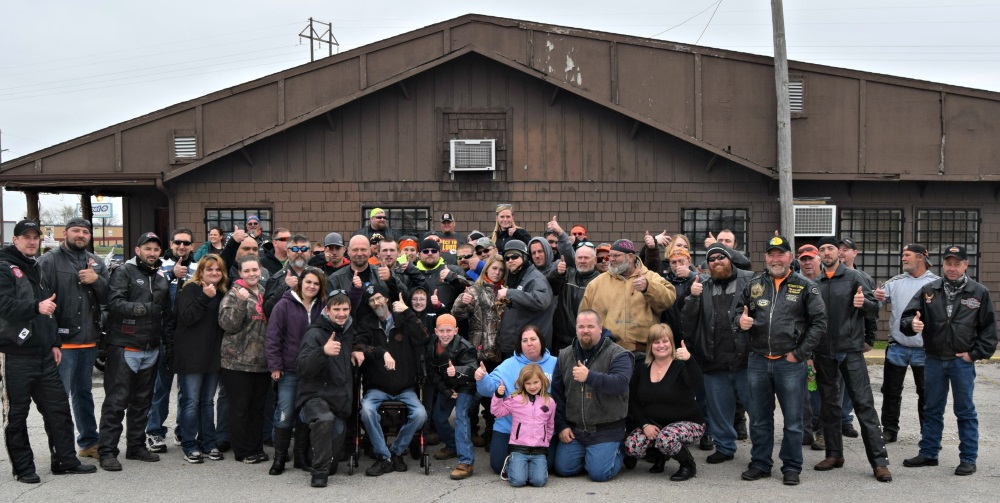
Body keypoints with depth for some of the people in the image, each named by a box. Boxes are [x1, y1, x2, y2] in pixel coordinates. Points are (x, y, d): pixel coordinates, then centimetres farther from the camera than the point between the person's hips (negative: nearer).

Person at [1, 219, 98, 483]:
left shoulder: (36, 269, 19)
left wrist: (53, 343, 18)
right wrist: (36, 307, -31)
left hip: (43, 354, 8)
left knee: (58, 407, 9)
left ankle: (65, 460, 18)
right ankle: (23, 468, 12)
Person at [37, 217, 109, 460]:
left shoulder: (96, 263, 13)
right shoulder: (49, 261, -6)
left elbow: (109, 298, 8)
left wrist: (97, 280, -11)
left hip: (89, 340, 6)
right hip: (62, 340, -6)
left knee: (84, 393, 17)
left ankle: (89, 442, 27)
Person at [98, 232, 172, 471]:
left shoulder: (162, 279, 16)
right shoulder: (124, 272, -4)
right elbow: (114, 303, -18)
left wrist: (164, 338, 12)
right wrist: (143, 308, -24)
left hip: (151, 350, 7)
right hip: (124, 348, -7)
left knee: (142, 401, 13)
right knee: (116, 401, -4)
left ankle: (136, 446, 23)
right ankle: (107, 451, 1)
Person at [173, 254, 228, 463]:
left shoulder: (222, 292, 15)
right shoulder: (190, 289, -4)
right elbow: (186, 317, -17)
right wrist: (205, 298, -22)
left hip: (213, 355, 6)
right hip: (191, 356, -6)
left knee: (208, 401, 11)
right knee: (191, 401, -1)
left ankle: (208, 443, 17)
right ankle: (189, 445, 6)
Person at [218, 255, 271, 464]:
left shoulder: (264, 292, 13)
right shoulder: (234, 294, -5)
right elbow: (227, 324, -16)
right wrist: (241, 302, -26)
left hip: (262, 361, 6)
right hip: (238, 361, -6)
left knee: (258, 407, 11)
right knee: (240, 407, 1)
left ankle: (257, 449, 20)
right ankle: (243, 451, 10)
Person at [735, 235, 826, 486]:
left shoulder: (805, 286, -1)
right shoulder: (754, 285, 8)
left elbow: (819, 322, -4)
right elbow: (737, 311, 17)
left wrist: (800, 353, -9)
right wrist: (740, 319, -8)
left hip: (790, 363, -3)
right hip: (758, 362, 3)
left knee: (793, 420, 5)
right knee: (760, 419, 12)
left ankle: (791, 467, 18)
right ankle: (760, 464, 24)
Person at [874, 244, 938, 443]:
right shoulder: (895, 282, 5)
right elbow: (875, 305, 0)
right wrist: (877, 298, -22)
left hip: (925, 349, -2)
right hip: (897, 348, 3)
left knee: (926, 393, 10)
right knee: (891, 391, 9)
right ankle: (889, 430, 20)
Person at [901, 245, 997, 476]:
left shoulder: (979, 292, -2)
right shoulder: (929, 290, 2)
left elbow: (989, 328, 2)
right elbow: (907, 316, 0)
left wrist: (976, 353, -6)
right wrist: (912, 323, -23)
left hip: (963, 362, -2)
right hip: (934, 360, 2)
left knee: (965, 412, 6)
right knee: (932, 410, 13)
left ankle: (968, 459, 15)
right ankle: (928, 453, 23)